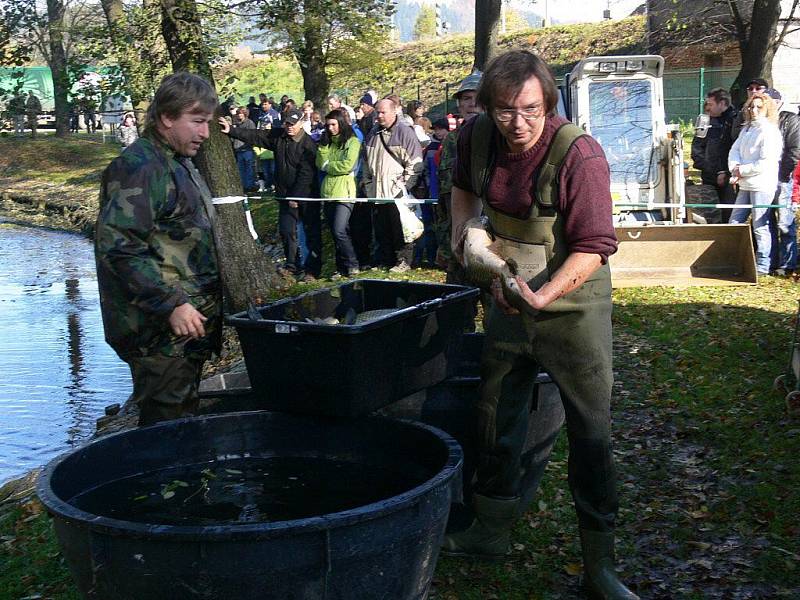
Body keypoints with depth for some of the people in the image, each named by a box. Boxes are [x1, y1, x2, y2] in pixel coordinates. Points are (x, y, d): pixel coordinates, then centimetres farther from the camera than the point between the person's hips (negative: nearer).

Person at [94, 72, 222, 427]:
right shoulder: (140, 167, -16)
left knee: (184, 417, 17)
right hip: (161, 331, -10)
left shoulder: (180, 163, 17)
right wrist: (172, 305, -25)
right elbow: (119, 246, -24)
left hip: (189, 323, 10)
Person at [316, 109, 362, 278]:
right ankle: (342, 267, 17)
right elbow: (321, 164, 6)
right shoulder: (328, 141, 16)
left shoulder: (352, 141, -3)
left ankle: (352, 265, 0)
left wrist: (327, 166, -2)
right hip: (328, 191, 7)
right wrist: (324, 144, -3)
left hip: (344, 192, -6)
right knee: (335, 232, 9)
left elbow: (347, 166, -14)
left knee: (339, 231, -14)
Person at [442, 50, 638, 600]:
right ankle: (491, 530, 33)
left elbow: (593, 247, -25)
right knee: (496, 414, 14)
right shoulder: (476, 136, -8)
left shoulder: (579, 154, -26)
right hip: (509, 295, 6)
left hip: (573, 301, -5)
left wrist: (544, 296, -38)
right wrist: (463, 224, -1)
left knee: (591, 429, -3)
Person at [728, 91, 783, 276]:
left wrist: (742, 171, -10)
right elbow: (735, 150, 11)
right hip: (745, 185, 8)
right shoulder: (746, 129, 15)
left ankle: (763, 265, 5)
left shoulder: (770, 131, -10)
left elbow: (766, 163, -17)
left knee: (760, 226, -3)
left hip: (762, 186, -8)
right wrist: (735, 169, -8)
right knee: (735, 222, 11)